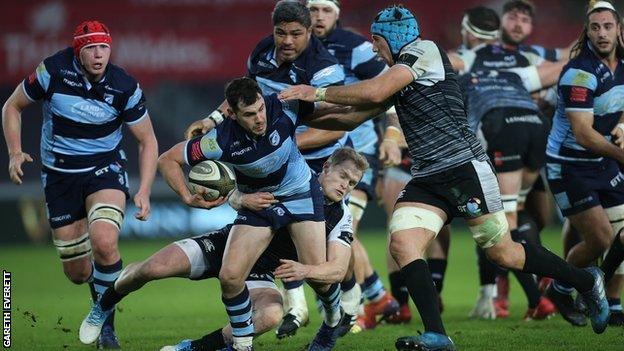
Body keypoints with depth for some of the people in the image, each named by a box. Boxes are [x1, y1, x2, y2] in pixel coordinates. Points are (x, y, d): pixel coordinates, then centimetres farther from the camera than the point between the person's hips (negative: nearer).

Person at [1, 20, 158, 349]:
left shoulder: (125, 87, -13)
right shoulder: (53, 72, -14)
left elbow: (147, 141, -1)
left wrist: (144, 191, -11)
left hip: (105, 167, -1)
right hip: (59, 174, 1)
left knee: (103, 241, -30)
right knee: (77, 273, 2)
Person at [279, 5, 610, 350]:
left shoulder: (425, 51, -8)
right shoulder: (396, 73, 20)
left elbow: (374, 92, -18)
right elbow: (356, 117, 25)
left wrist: (319, 93, -10)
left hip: (465, 169, -8)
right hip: (426, 179, 8)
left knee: (504, 254, -3)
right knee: (401, 243, -16)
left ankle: (585, 281, 20)